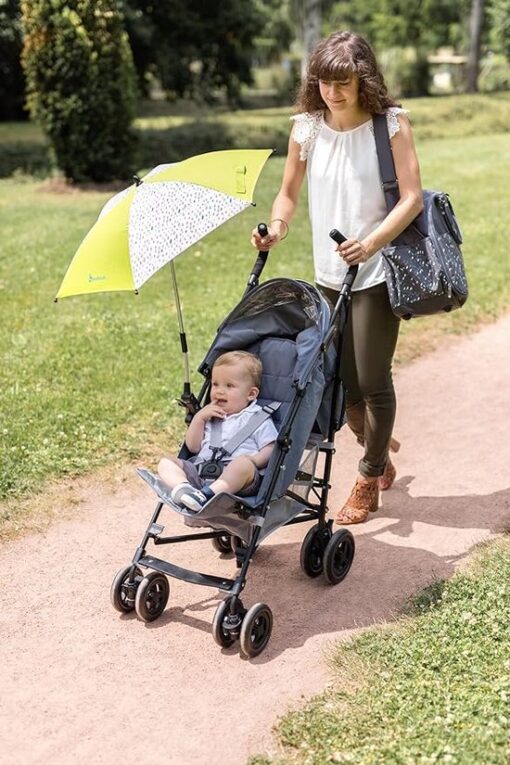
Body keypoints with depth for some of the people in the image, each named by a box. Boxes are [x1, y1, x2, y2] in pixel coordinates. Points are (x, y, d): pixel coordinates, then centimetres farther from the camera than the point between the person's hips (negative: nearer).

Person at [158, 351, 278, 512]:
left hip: (235, 479, -5)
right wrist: (199, 417, 11)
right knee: (166, 461, -10)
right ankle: (182, 487, -41)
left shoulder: (258, 418, 13)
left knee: (243, 463, -36)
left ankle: (205, 495, -52)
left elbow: (271, 448, 3)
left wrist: (256, 460, -18)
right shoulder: (210, 416, 29)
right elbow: (193, 447, 23)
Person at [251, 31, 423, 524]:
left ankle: (368, 481, 19)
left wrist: (371, 244, -27)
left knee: (372, 380, -2)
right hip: (328, 274, 4)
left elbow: (412, 197, -12)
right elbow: (288, 192, 12)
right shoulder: (307, 128, 3)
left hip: (377, 274, -4)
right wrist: (277, 227, -10)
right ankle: (378, 447, 41)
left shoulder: (390, 124, -7)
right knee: (342, 381, 11)